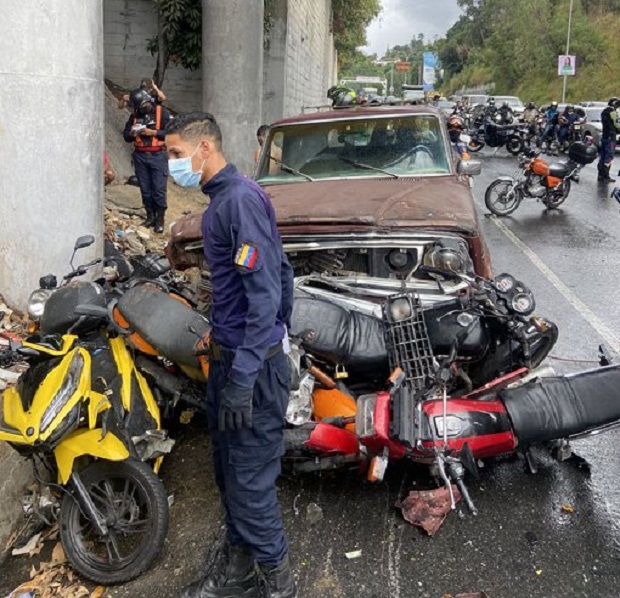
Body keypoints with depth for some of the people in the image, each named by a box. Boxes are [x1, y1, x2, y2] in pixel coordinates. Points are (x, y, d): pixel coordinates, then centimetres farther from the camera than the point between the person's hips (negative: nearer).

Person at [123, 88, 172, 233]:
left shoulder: (162, 113, -2)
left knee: (159, 190, -6)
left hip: (158, 156, -4)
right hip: (140, 157, 4)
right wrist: (132, 133, -9)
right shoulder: (134, 116, 12)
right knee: (145, 189, 7)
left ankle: (160, 219, 1)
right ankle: (150, 217, 17)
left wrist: (153, 132, -15)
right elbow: (126, 136, 13)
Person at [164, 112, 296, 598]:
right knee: (229, 471, 18)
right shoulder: (221, 201, 13)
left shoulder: (242, 198, -17)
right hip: (228, 355, 10)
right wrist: (280, 331, 22)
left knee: (250, 480, -1)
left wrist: (243, 378, -25)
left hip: (252, 362, -10)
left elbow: (265, 290, -23)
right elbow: (282, 270, 19)